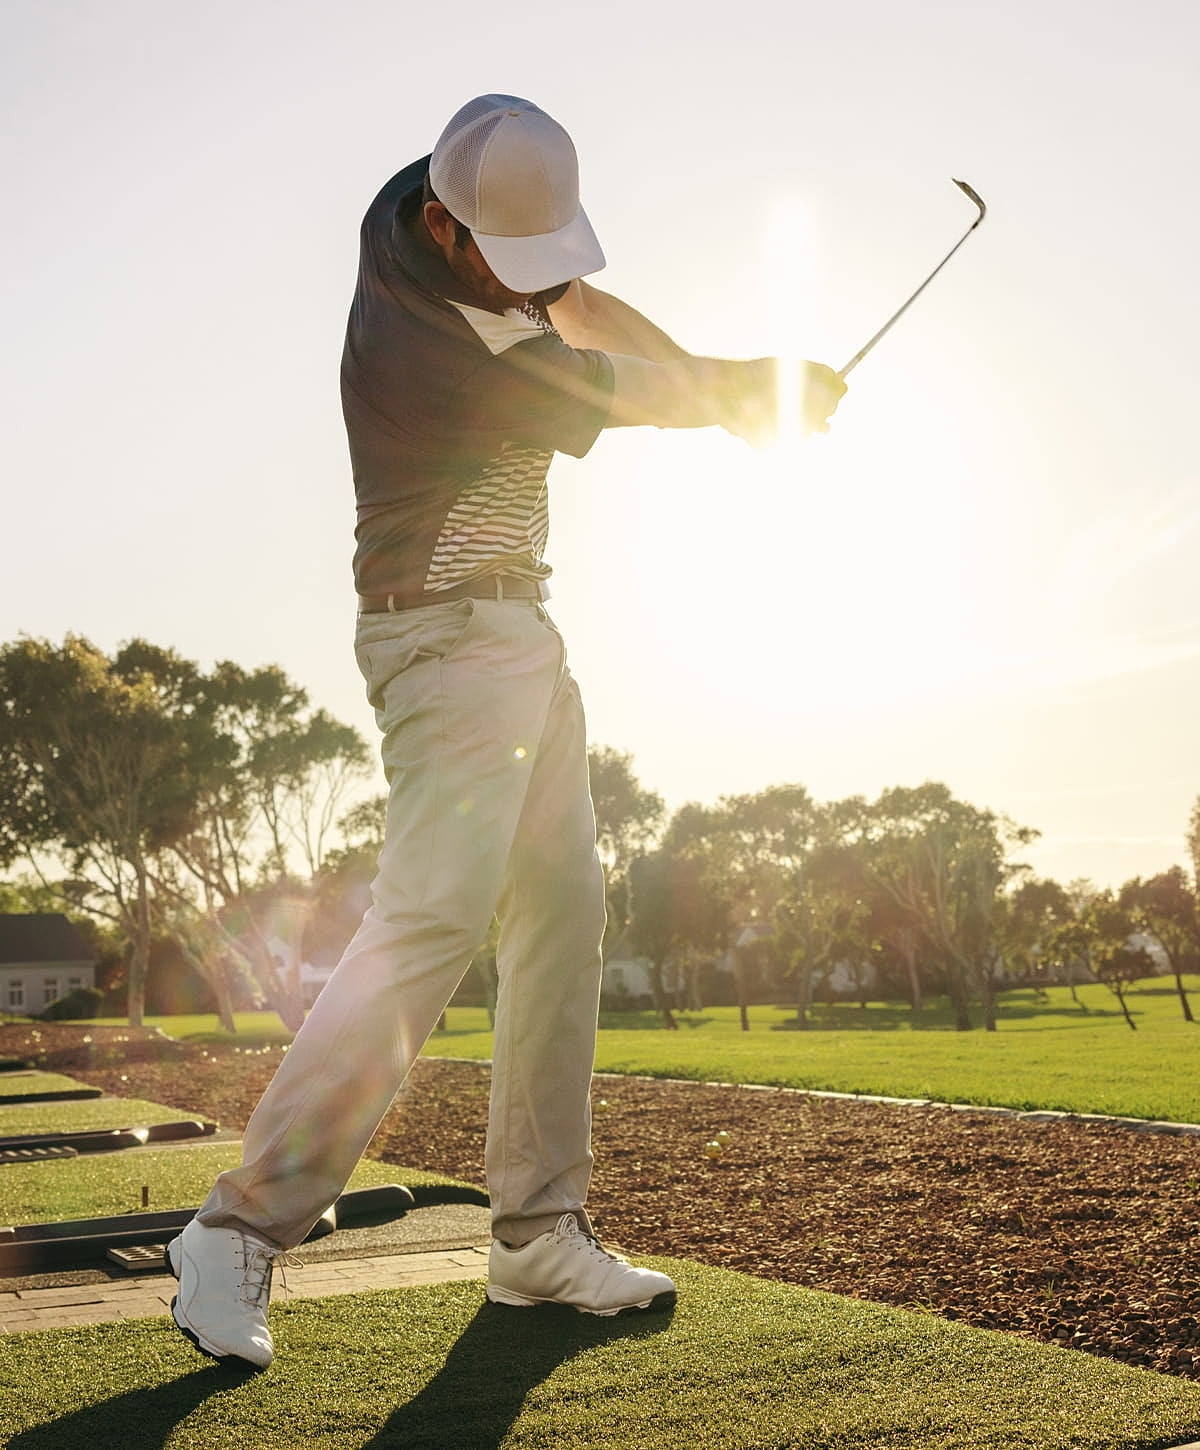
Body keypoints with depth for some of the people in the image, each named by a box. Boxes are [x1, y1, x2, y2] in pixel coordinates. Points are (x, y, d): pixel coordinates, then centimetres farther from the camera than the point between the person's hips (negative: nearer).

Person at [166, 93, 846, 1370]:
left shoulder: (425, 205, 4)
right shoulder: (415, 346, -24)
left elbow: (578, 306, 19)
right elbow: (612, 397, -12)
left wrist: (718, 380, 6)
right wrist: (756, 388, 5)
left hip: (521, 630, 10)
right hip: (451, 636, -9)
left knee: (563, 907, 4)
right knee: (433, 915, -21)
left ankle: (541, 1235, 10)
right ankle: (241, 1228, -13)